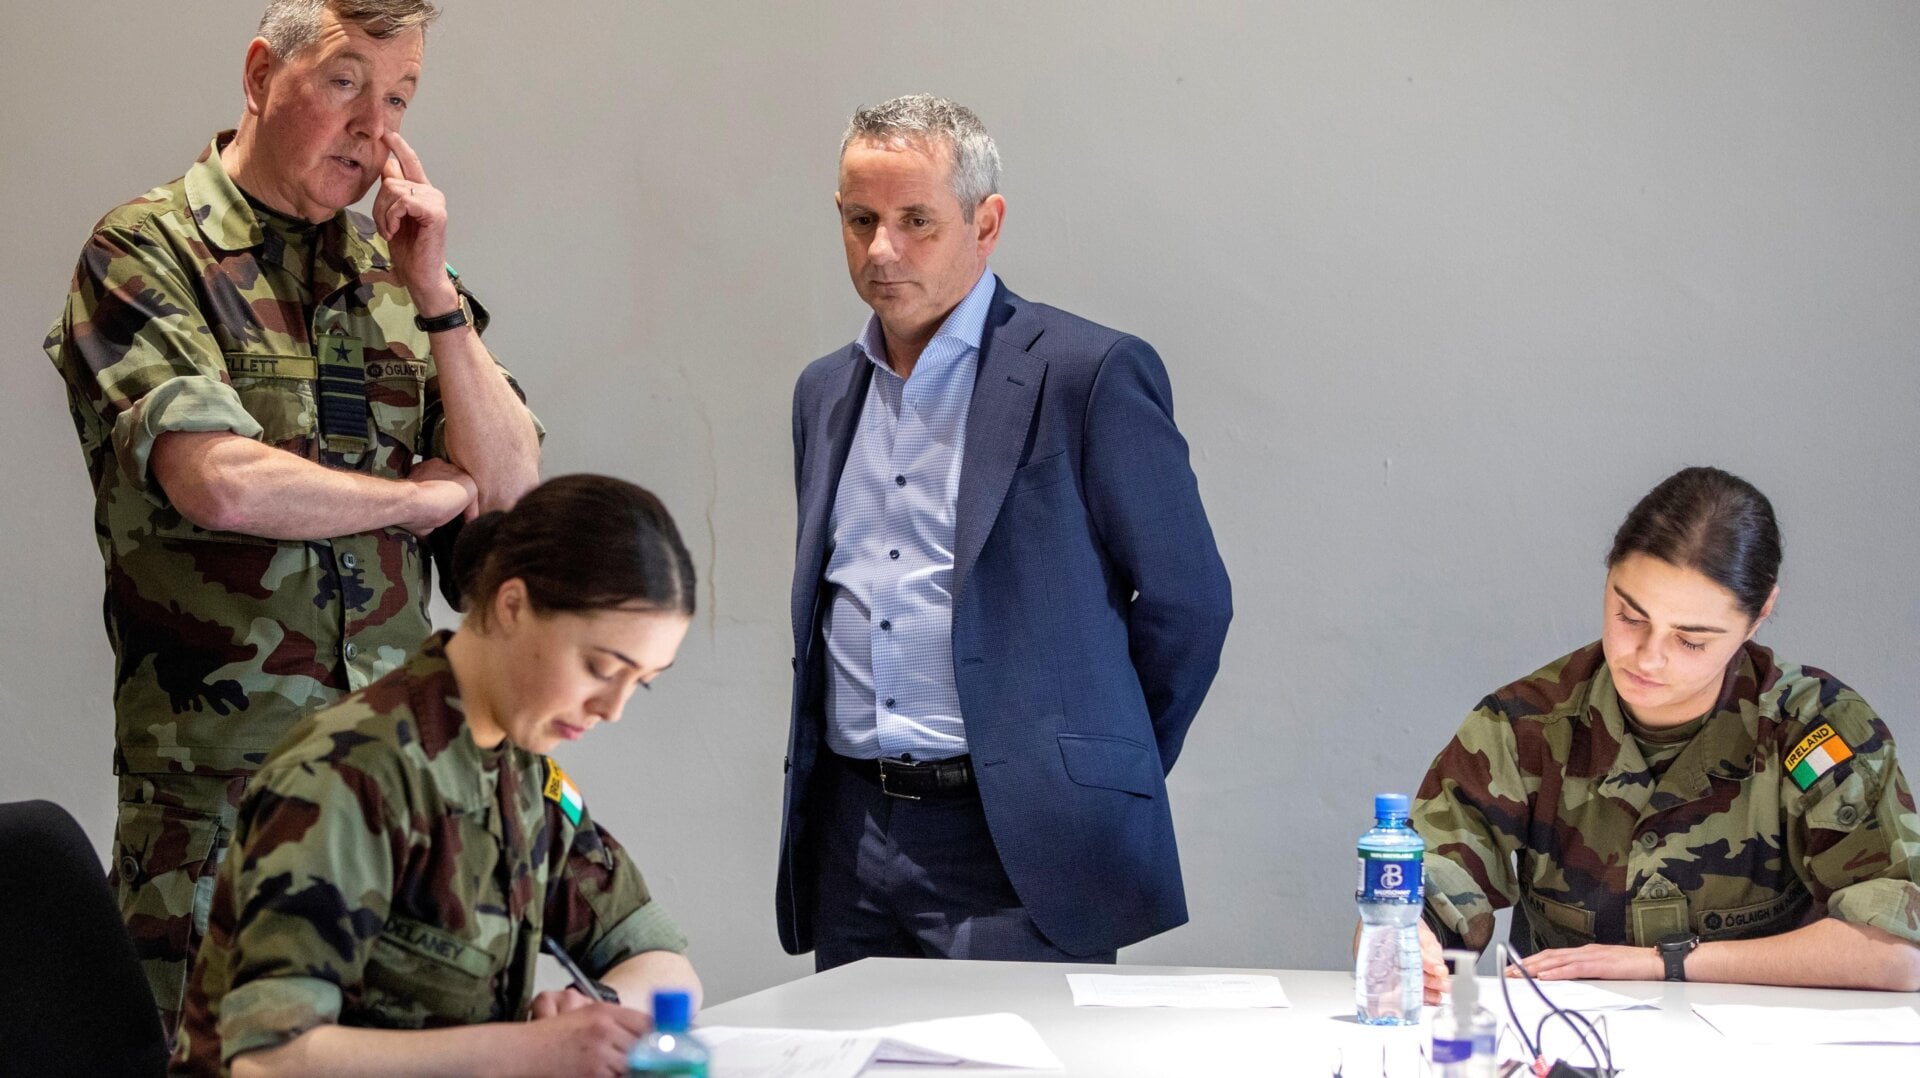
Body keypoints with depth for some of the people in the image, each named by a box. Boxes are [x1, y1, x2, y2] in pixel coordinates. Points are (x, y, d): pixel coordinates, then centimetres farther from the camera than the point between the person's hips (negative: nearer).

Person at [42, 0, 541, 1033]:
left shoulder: (395, 268, 14)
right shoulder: (145, 253, -4)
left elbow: (512, 487, 8)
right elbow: (219, 482, -18)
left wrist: (435, 296, -4)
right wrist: (420, 496, -4)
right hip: (216, 783, -5)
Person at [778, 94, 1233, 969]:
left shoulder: (1091, 374, -6)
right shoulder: (825, 392, 15)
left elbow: (1188, 600, -2)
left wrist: (1105, 781, 5)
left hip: (1017, 851, -6)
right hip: (850, 833, 6)